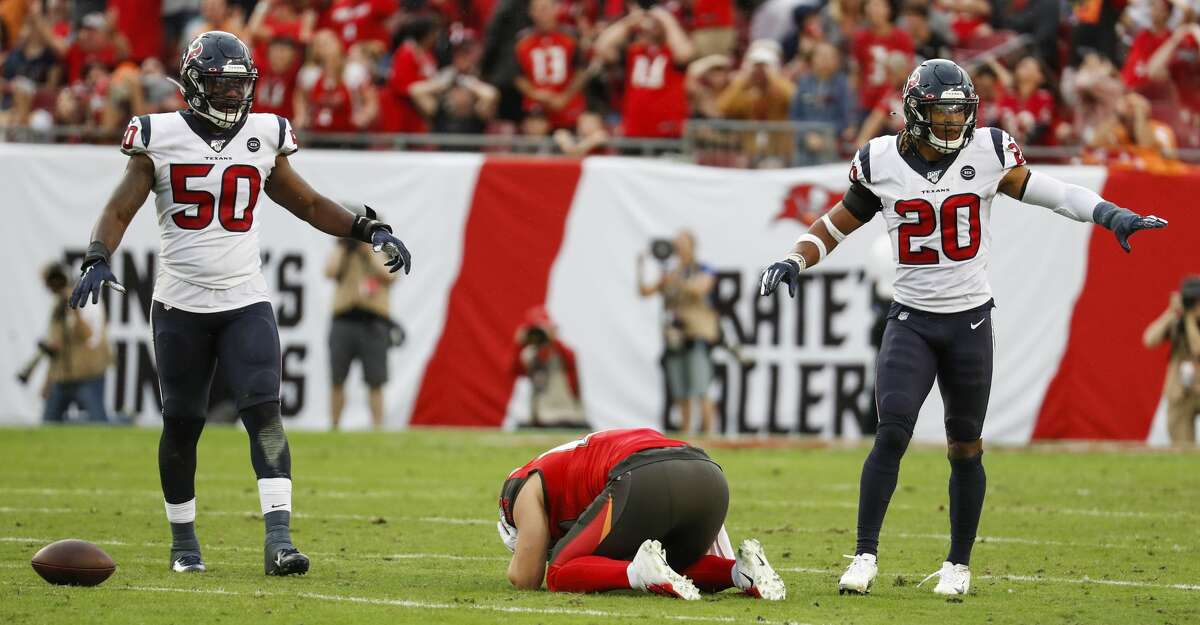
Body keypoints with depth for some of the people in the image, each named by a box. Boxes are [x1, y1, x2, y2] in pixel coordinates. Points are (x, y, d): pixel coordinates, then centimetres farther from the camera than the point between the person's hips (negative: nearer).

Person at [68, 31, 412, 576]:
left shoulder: (263, 138, 5)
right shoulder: (160, 138, -2)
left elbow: (309, 205, 16)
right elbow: (119, 209, -2)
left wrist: (369, 230, 5)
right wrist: (98, 259, -20)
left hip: (245, 302, 1)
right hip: (179, 305, -1)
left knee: (264, 414, -14)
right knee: (181, 424, 6)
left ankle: (279, 538, -21)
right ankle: (183, 541, 22)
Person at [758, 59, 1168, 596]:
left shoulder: (987, 153, -5)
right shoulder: (881, 162, -3)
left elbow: (1047, 193, -4)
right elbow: (839, 222, 9)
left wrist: (1112, 215, -16)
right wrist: (794, 262, -6)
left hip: (970, 320, 1)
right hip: (910, 321, 0)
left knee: (965, 447, 7)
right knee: (892, 433, -15)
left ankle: (959, 565, 22)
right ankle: (864, 556, -7)